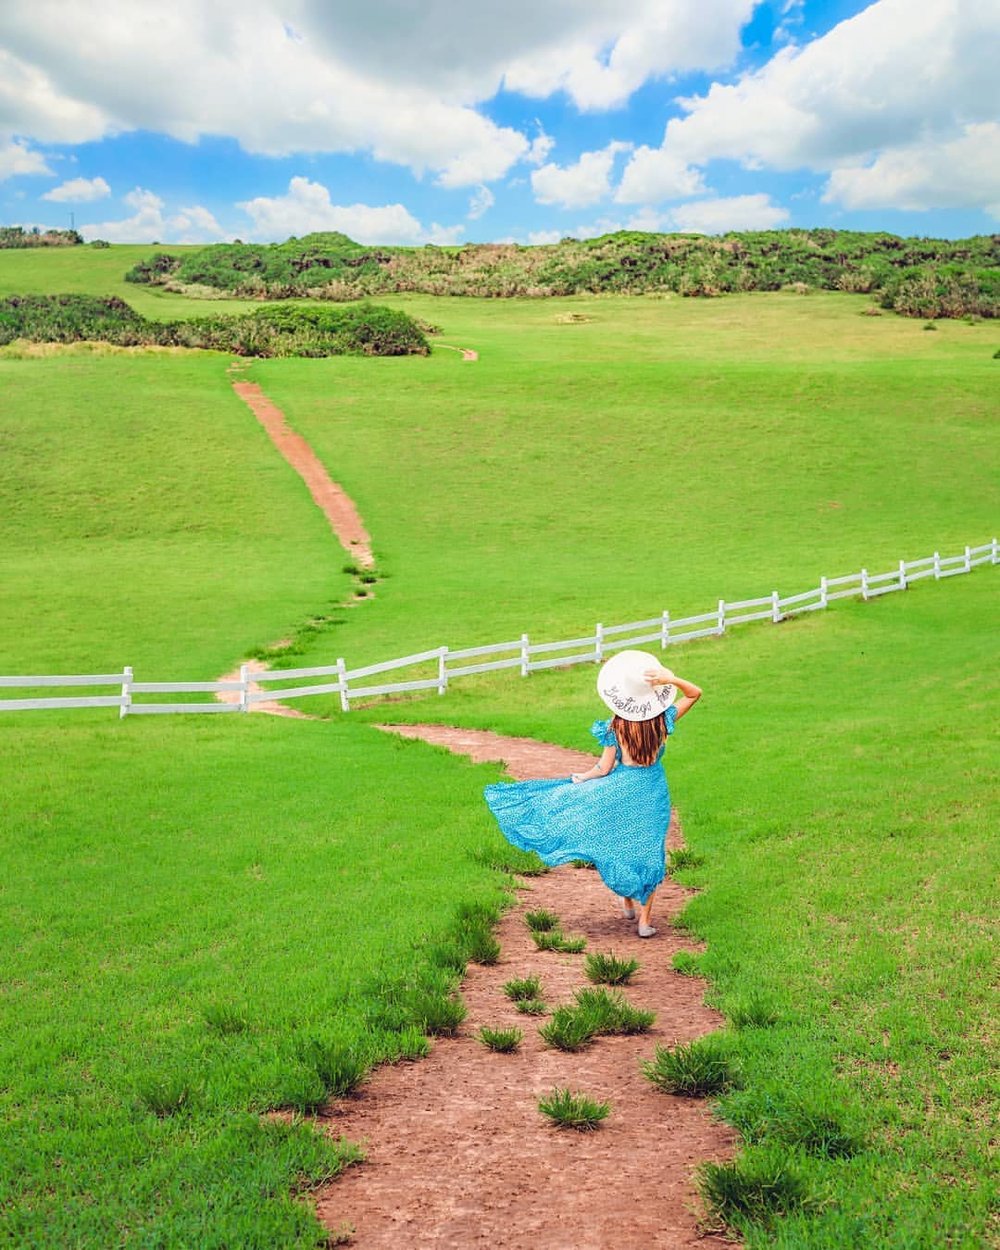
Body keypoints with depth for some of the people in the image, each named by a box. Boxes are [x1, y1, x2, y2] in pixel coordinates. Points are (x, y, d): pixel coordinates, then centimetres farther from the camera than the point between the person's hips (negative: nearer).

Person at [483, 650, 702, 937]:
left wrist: (580, 778, 8)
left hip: (621, 789, -1)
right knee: (649, 850, 9)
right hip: (654, 788, 1)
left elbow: (604, 767, -9)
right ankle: (645, 920, 11)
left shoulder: (615, 725, -13)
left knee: (619, 846, 20)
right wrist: (672, 680, -15)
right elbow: (695, 694, 1)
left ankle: (628, 903, 36)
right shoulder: (663, 719, -10)